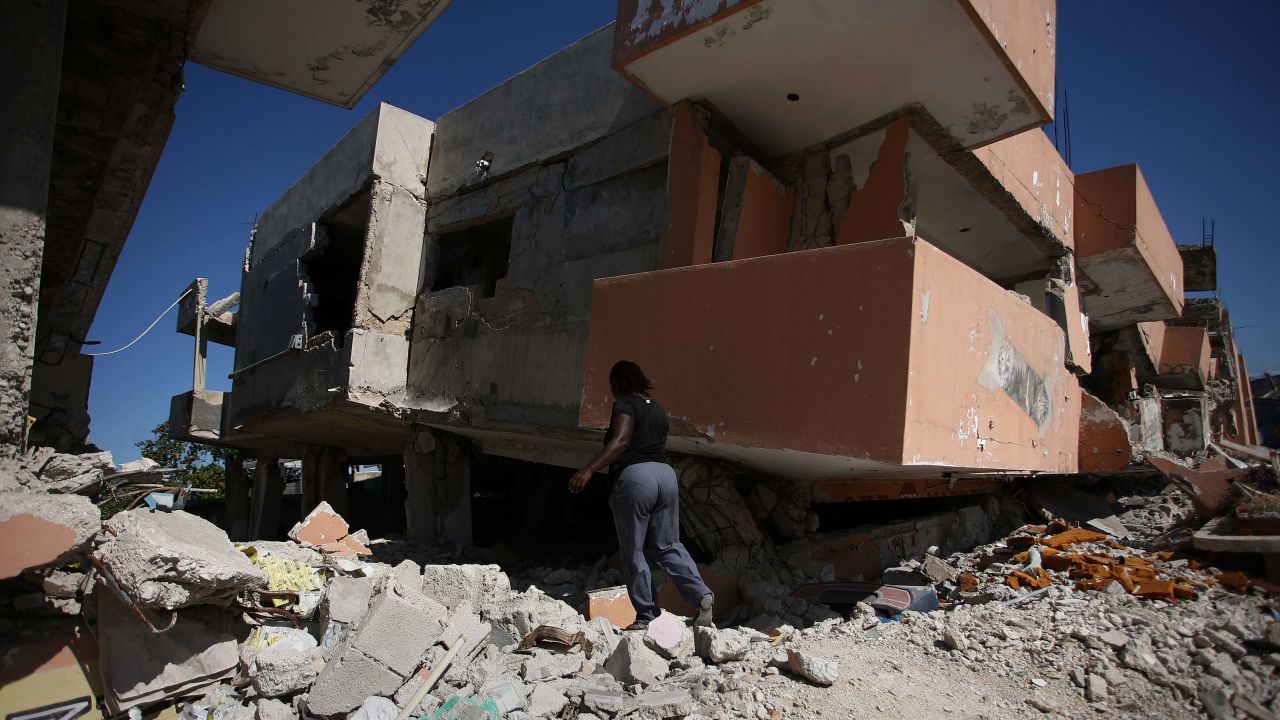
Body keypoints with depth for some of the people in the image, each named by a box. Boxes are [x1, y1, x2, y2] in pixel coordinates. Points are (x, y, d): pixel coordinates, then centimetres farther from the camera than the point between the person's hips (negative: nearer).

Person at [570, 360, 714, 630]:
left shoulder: (624, 405, -2)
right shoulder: (658, 409, 20)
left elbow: (620, 441, -19)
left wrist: (589, 470, -27)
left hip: (634, 477, -7)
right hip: (666, 475, 7)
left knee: (633, 551, 5)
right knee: (668, 546, 14)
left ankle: (646, 617, 8)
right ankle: (701, 594, -2)